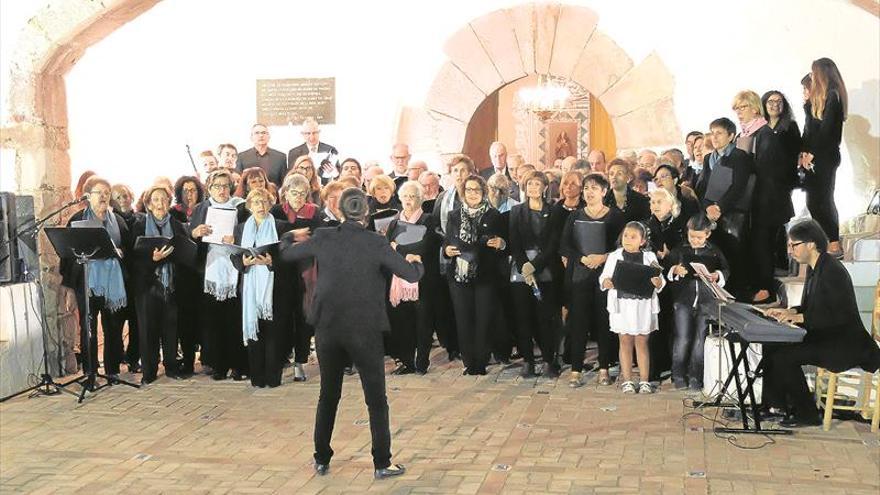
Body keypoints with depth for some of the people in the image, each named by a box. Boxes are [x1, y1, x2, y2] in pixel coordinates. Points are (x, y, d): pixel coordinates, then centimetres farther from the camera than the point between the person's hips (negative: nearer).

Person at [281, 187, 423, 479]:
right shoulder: (376, 244, -10)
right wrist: (416, 262, 13)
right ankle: (382, 464, 11)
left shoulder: (323, 238, -2)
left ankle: (321, 460, 25)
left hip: (327, 327, 3)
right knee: (376, 399, 8)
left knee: (328, 395, 18)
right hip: (364, 329, -3)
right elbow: (411, 275, -9)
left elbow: (286, 255, 11)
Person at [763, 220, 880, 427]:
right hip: (823, 336, 10)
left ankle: (806, 414, -5)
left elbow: (842, 316, -25)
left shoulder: (832, 270, -21)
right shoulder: (814, 268, 9)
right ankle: (777, 404, 6)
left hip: (844, 344, -10)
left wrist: (801, 317, -26)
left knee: (784, 356, -20)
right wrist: (790, 311, -1)